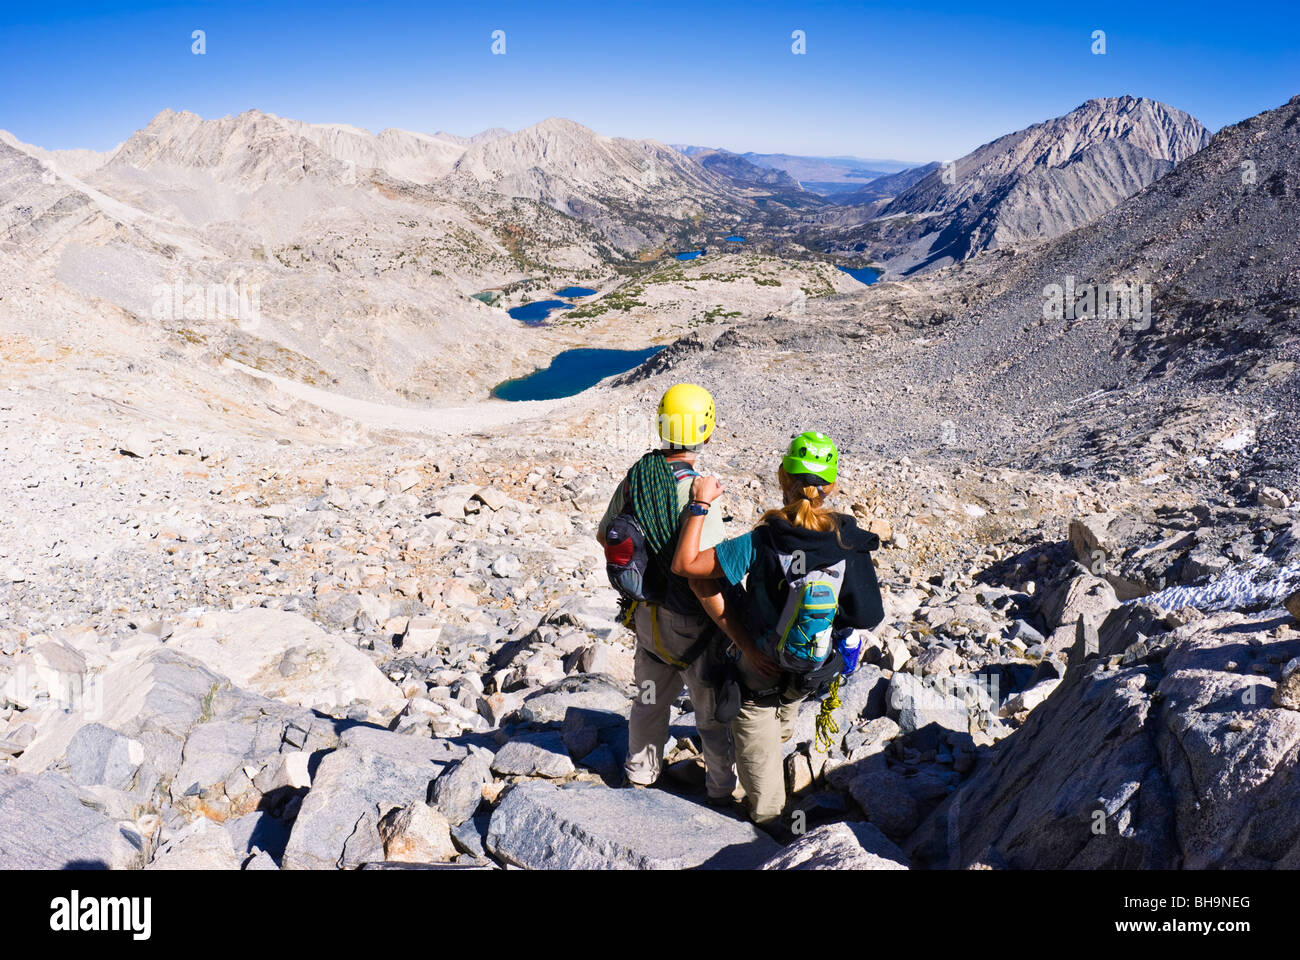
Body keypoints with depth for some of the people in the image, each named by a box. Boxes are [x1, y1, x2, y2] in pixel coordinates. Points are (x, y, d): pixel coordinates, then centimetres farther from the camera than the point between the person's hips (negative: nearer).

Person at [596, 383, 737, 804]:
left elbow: (604, 535, 7)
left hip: (647, 612, 6)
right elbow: (701, 576, -31)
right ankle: (723, 787, 34)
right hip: (691, 620, -6)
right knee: (714, 708, 16)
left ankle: (641, 769, 46)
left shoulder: (635, 477, -8)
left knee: (650, 695, 27)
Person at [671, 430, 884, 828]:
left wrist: (701, 504, -21)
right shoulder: (850, 543, -20)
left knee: (756, 736, 25)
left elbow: (685, 564, -30)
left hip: (762, 666, -4)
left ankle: (768, 816, 42)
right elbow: (867, 616, -14)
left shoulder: (761, 542, -31)